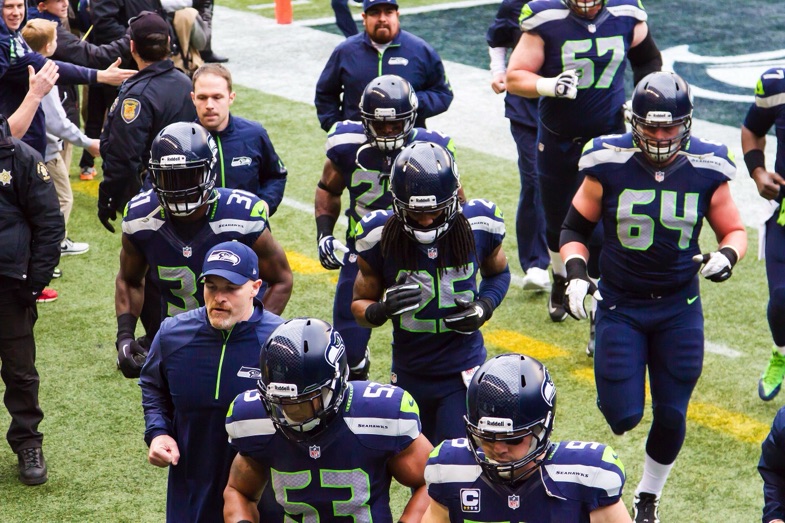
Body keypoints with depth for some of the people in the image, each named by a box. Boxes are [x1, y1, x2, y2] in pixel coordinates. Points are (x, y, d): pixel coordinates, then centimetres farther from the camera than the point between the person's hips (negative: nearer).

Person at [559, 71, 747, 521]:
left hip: (680, 308, 1)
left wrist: (727, 255, -17)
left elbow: (734, 230, 5)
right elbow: (575, 229, -1)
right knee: (623, 415, -5)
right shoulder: (610, 164, -13)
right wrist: (576, 273, -17)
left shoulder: (706, 169, -9)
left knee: (671, 414, 7)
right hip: (620, 305, -1)